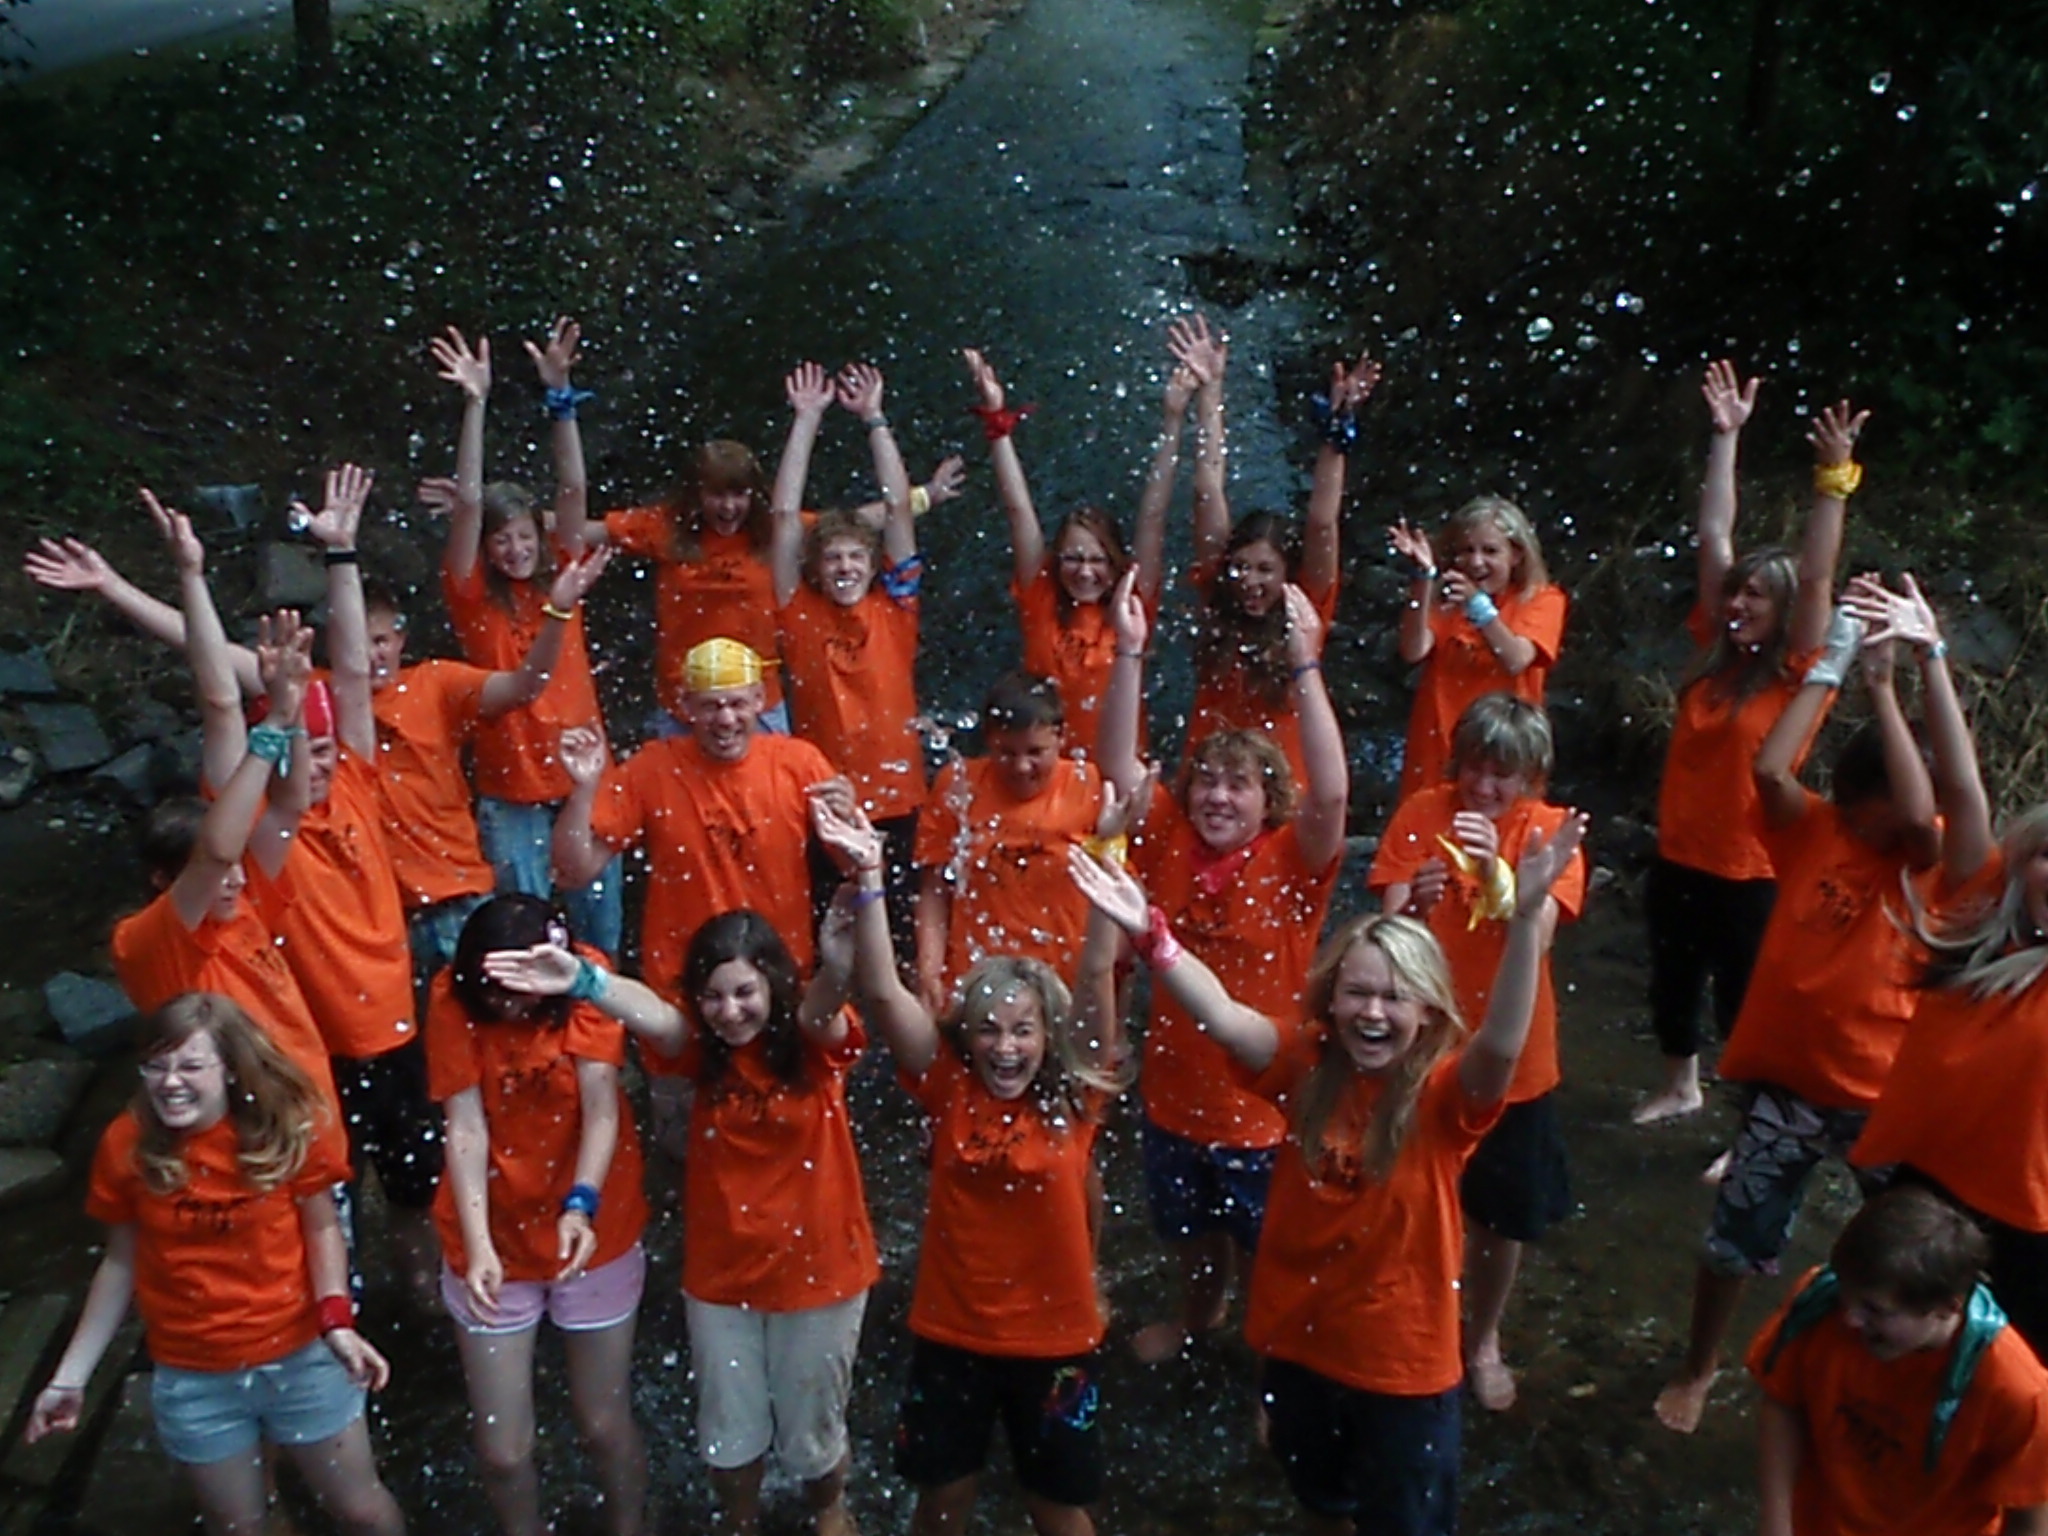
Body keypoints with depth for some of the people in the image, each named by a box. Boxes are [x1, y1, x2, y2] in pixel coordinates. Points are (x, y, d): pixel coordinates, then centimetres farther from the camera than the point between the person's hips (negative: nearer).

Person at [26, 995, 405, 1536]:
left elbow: (322, 1228, -6)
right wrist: (70, 1375, 0)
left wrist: (337, 1322, -21)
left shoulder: (287, 1129, -14)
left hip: (303, 1358, -1)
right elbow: (120, 1263, -1)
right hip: (193, 1380, 1)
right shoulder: (127, 1146, -11)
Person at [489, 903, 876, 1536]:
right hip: (722, 1272, 2)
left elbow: (823, 1004, -40)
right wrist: (583, 978, -54)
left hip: (817, 1268, -2)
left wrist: (837, 965, -66)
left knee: (812, 1429, 18)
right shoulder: (705, 1045, -9)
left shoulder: (814, 1038, -15)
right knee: (730, 1431, 19)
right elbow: (653, 1015, -31)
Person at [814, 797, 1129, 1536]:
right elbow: (883, 993, -18)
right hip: (951, 1333, 1)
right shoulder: (948, 1089, -8)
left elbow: (1098, 979, -18)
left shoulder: (1076, 1097, -9)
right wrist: (869, 876, -28)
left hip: (1054, 1338, -1)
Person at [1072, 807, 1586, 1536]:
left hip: (1403, 1358, -3)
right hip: (1300, 1338, 4)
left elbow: (1502, 1045, -38)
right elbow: (1223, 1016, -22)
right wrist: (1148, 930, -36)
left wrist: (1525, 916, -52)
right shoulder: (1308, 1065, -9)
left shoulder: (1444, 1094, -19)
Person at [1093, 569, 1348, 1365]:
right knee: (1189, 1232, 28)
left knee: (1265, 1253, 14)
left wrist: (1304, 668, -40)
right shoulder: (1171, 842, -7)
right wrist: (1129, 653, -25)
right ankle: (1198, 1313, 56)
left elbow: (1331, 795, -34)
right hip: (1176, 1089, 4)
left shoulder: (1292, 860, -16)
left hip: (1262, 1100, -4)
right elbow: (1119, 763, -14)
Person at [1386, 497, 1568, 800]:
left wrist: (1478, 605, -26)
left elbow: (1515, 661, -13)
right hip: (1437, 747, 2)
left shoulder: (1542, 599, 4)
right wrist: (1423, 577, -16)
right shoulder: (1443, 599, 9)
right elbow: (1414, 652, -9)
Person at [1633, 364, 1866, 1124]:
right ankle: (1680, 1088, 43)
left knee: (1744, 1002, 5)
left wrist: (1834, 477, -27)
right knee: (1672, 981, 21)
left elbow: (1816, 579, -22)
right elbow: (1714, 536, 0)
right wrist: (1726, 437, 0)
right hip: (1679, 854, 6)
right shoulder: (1716, 651, 0)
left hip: (1749, 869, -6)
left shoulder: (1798, 674, -11)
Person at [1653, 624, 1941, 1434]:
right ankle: (1698, 1368, 31)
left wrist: (1881, 688, -26)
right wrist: (1826, 671, -19)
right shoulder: (1810, 827, -4)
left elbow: (1920, 812, -31)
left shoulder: (1923, 854, -7)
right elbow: (1769, 768, -23)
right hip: (1793, 1076, 1)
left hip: (1886, 1089, -1)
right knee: (1738, 1231, 9)